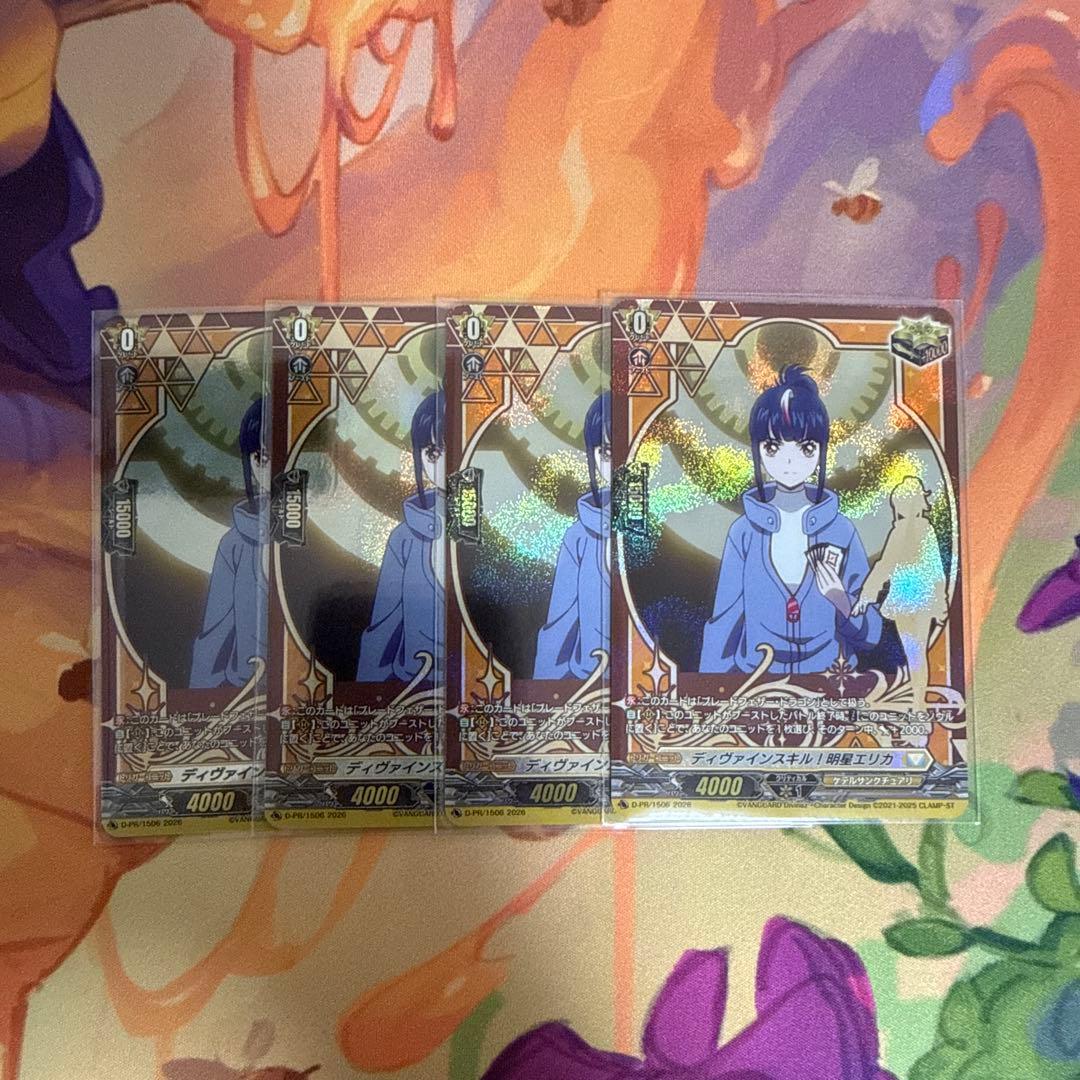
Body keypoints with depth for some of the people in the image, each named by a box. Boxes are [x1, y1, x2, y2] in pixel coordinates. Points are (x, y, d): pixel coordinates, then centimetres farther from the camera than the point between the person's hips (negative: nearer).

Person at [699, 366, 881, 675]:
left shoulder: (840, 530, -4)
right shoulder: (744, 531, -4)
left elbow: (869, 635, 1)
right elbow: (723, 626, 0)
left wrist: (842, 602, -16)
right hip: (753, 669, -1)